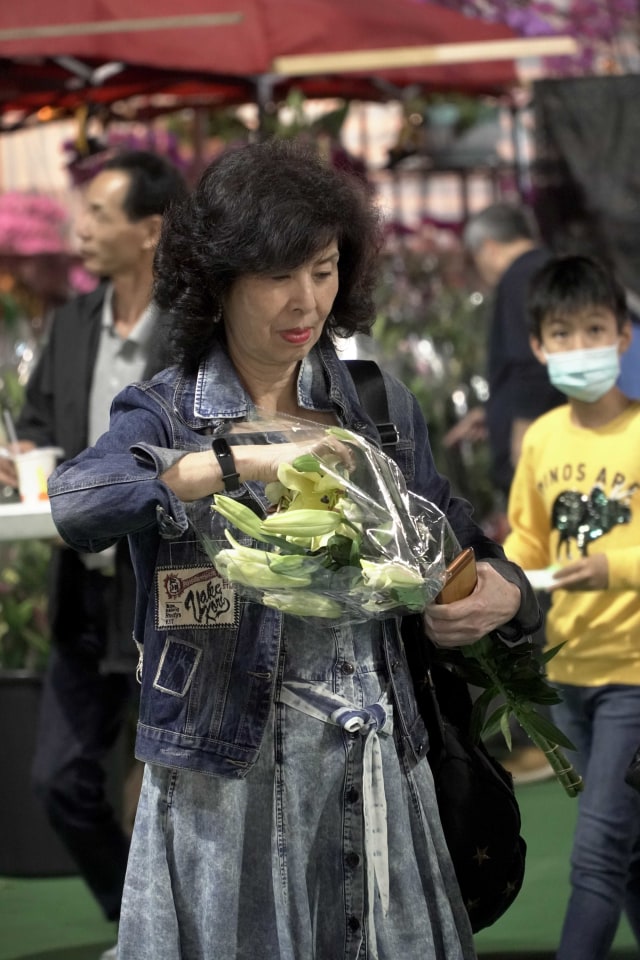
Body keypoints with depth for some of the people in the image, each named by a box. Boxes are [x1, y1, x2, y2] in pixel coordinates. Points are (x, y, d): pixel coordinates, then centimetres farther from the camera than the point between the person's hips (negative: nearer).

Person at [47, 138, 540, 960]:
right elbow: (76, 501, -23)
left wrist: (505, 593, -8)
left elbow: (455, 545, 16)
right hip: (228, 775, -3)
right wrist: (251, 461, -30)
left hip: (378, 765, 3)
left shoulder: (381, 406, 9)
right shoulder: (167, 414, -2)